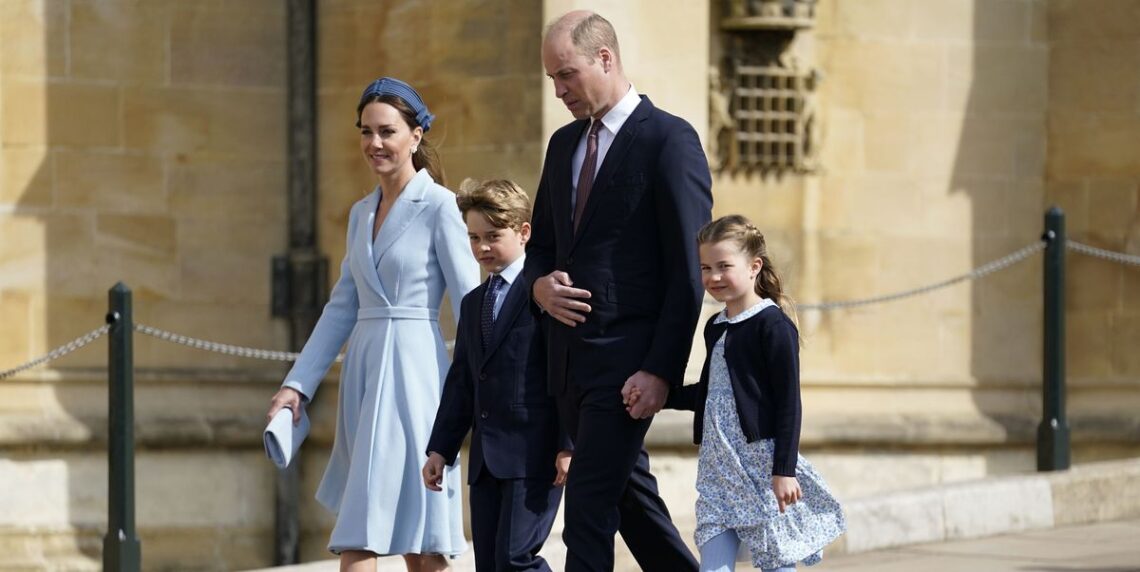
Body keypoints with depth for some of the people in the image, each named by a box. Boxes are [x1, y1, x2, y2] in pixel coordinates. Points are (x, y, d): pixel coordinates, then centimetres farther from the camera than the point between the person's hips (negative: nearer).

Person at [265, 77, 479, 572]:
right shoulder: (362, 213, 15)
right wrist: (297, 384, 12)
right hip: (364, 372, 7)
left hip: (412, 372, -7)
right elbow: (342, 308, 18)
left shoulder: (438, 207, -7)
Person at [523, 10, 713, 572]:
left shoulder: (669, 140, -9)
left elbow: (688, 268, -12)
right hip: (569, 352, 8)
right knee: (630, 496, 15)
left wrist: (662, 369, -17)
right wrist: (541, 285, -1)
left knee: (589, 502, -12)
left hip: (627, 356, -8)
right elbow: (541, 244, 24)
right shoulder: (564, 144, 15)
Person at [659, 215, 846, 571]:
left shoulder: (773, 325, -10)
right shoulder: (715, 328, 14)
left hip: (761, 464, -7)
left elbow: (789, 401, -13)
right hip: (719, 467, 7)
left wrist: (785, 471, -17)